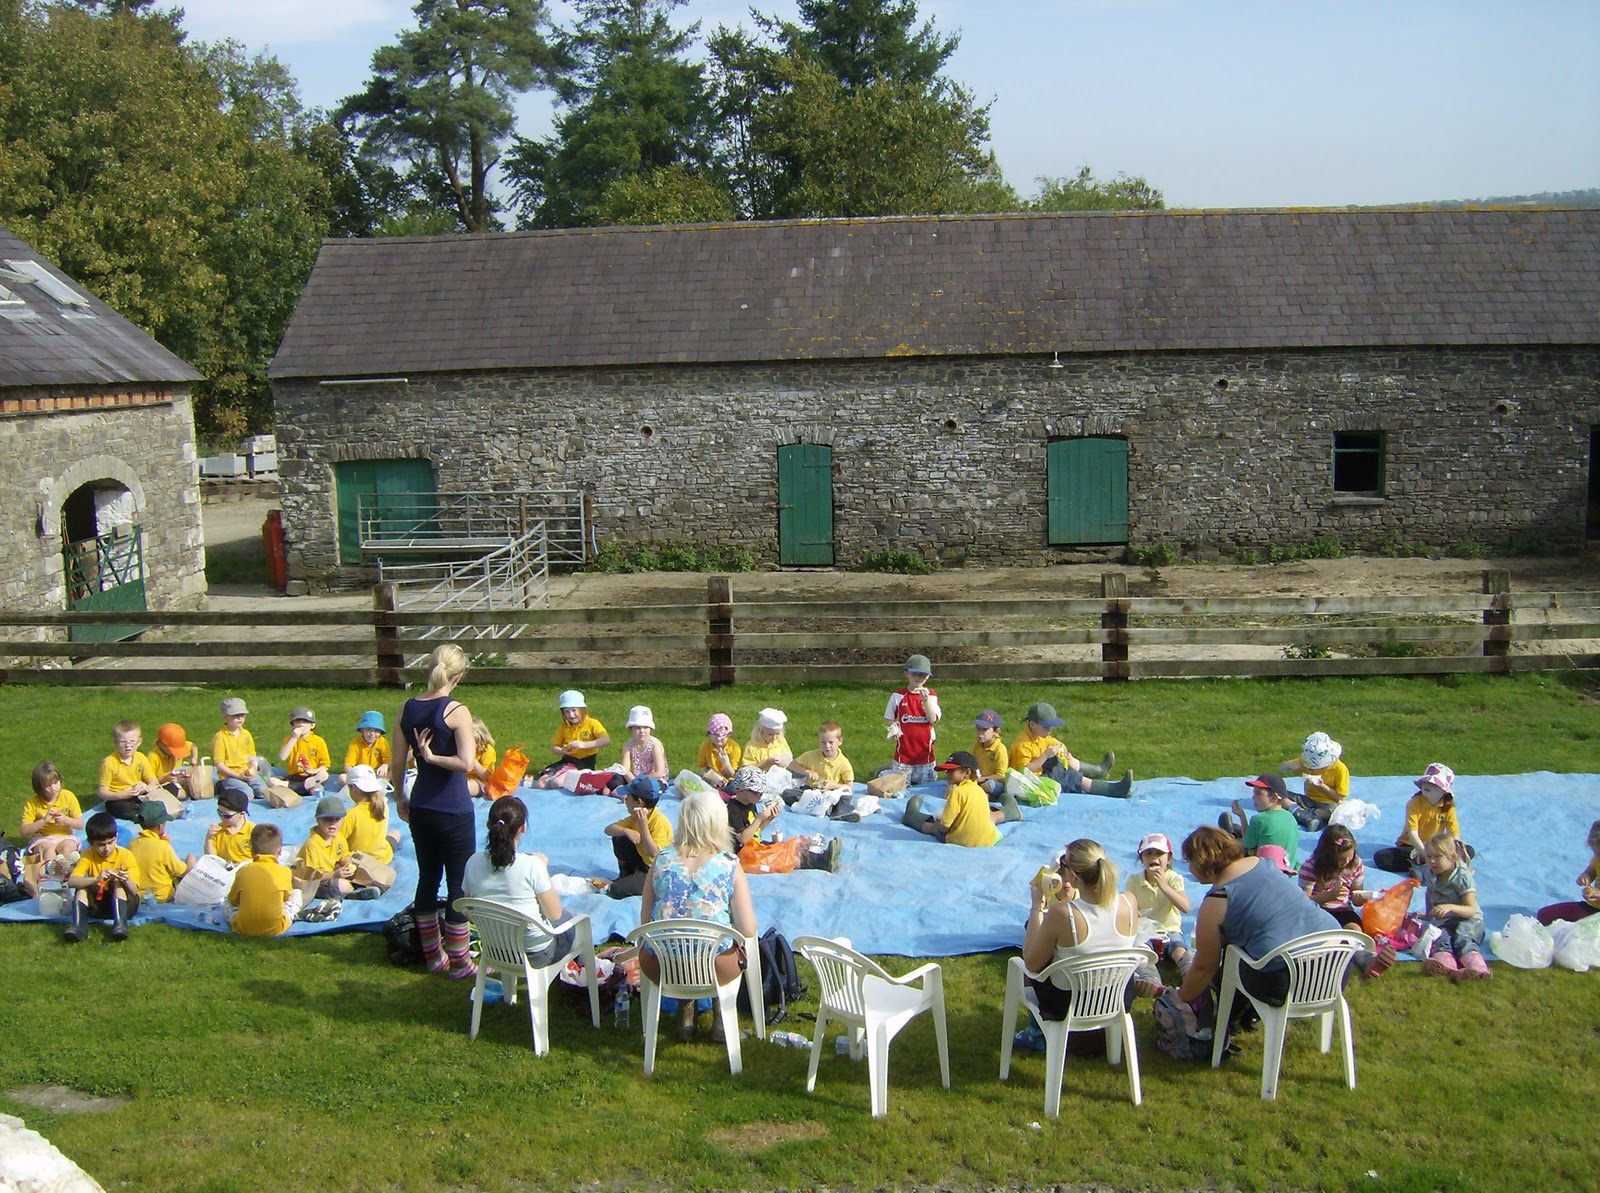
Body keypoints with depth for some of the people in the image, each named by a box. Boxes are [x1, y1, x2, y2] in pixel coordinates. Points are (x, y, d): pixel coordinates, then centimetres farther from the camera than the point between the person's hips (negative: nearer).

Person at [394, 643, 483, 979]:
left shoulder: (407, 709, 0)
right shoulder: (456, 711, -16)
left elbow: (398, 764, 5)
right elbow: (467, 763, -27)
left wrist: (401, 797, 19)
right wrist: (432, 756, -14)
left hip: (420, 809, 6)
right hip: (453, 810, -6)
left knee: (427, 879, 17)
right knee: (459, 884, 4)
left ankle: (433, 956, 27)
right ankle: (459, 963, 11)